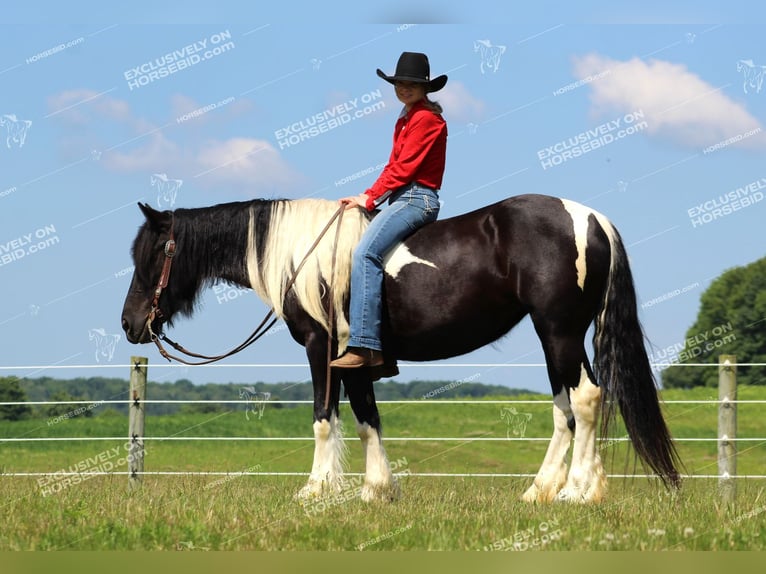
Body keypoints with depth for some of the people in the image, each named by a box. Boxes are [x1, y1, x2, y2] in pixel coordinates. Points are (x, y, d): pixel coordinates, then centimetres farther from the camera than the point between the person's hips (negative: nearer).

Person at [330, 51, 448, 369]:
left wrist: (370, 198, -10)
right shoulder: (406, 119, 21)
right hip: (403, 199, 11)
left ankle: (362, 346, -33)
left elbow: (403, 169, -14)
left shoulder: (426, 119, -10)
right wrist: (367, 197, 9)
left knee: (365, 253, -26)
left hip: (416, 198, -11)